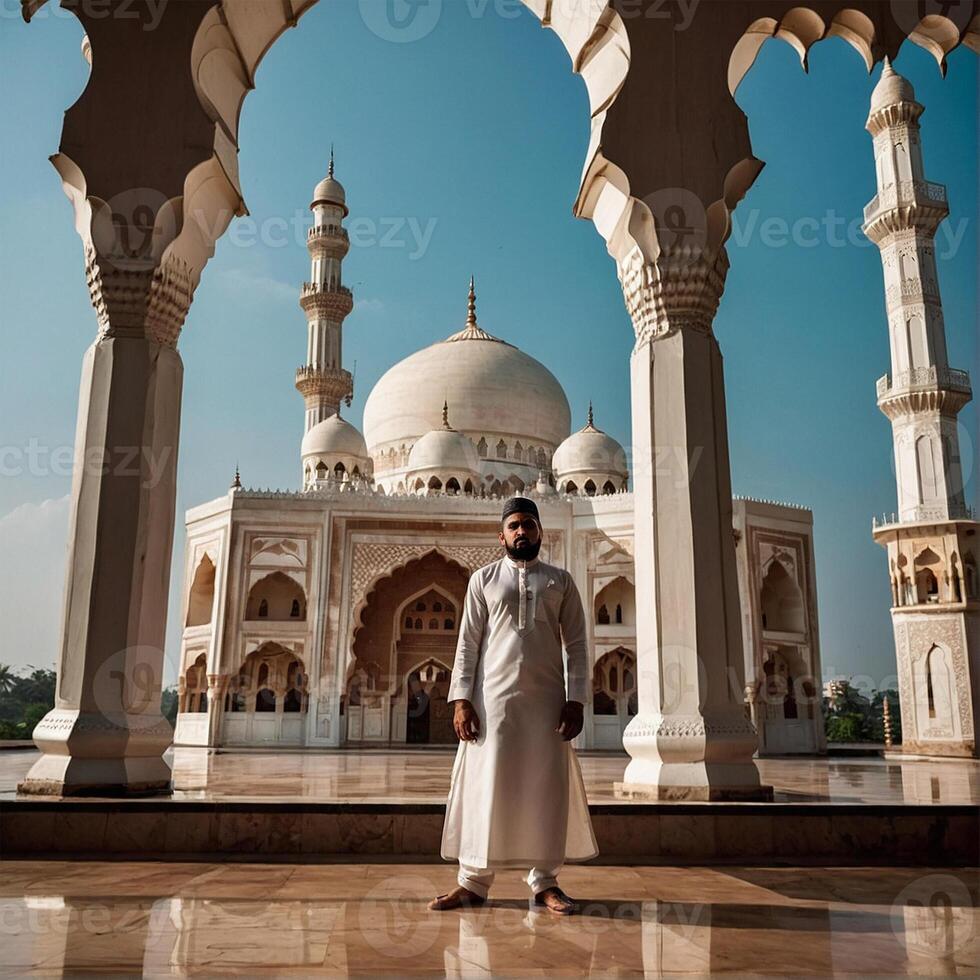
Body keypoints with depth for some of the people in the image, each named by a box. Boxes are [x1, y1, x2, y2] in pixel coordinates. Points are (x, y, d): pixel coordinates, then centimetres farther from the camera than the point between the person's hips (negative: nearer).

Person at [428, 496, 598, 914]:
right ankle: (473, 882, 9)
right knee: (486, 786, 1)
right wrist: (461, 699, -6)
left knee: (548, 789, 4)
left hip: (546, 700, 1)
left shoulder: (560, 581, 11)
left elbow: (576, 645, 6)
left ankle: (544, 881, 14)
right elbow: (467, 643, 4)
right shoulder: (483, 579, 9)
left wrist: (575, 699, -4)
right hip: (493, 696, -1)